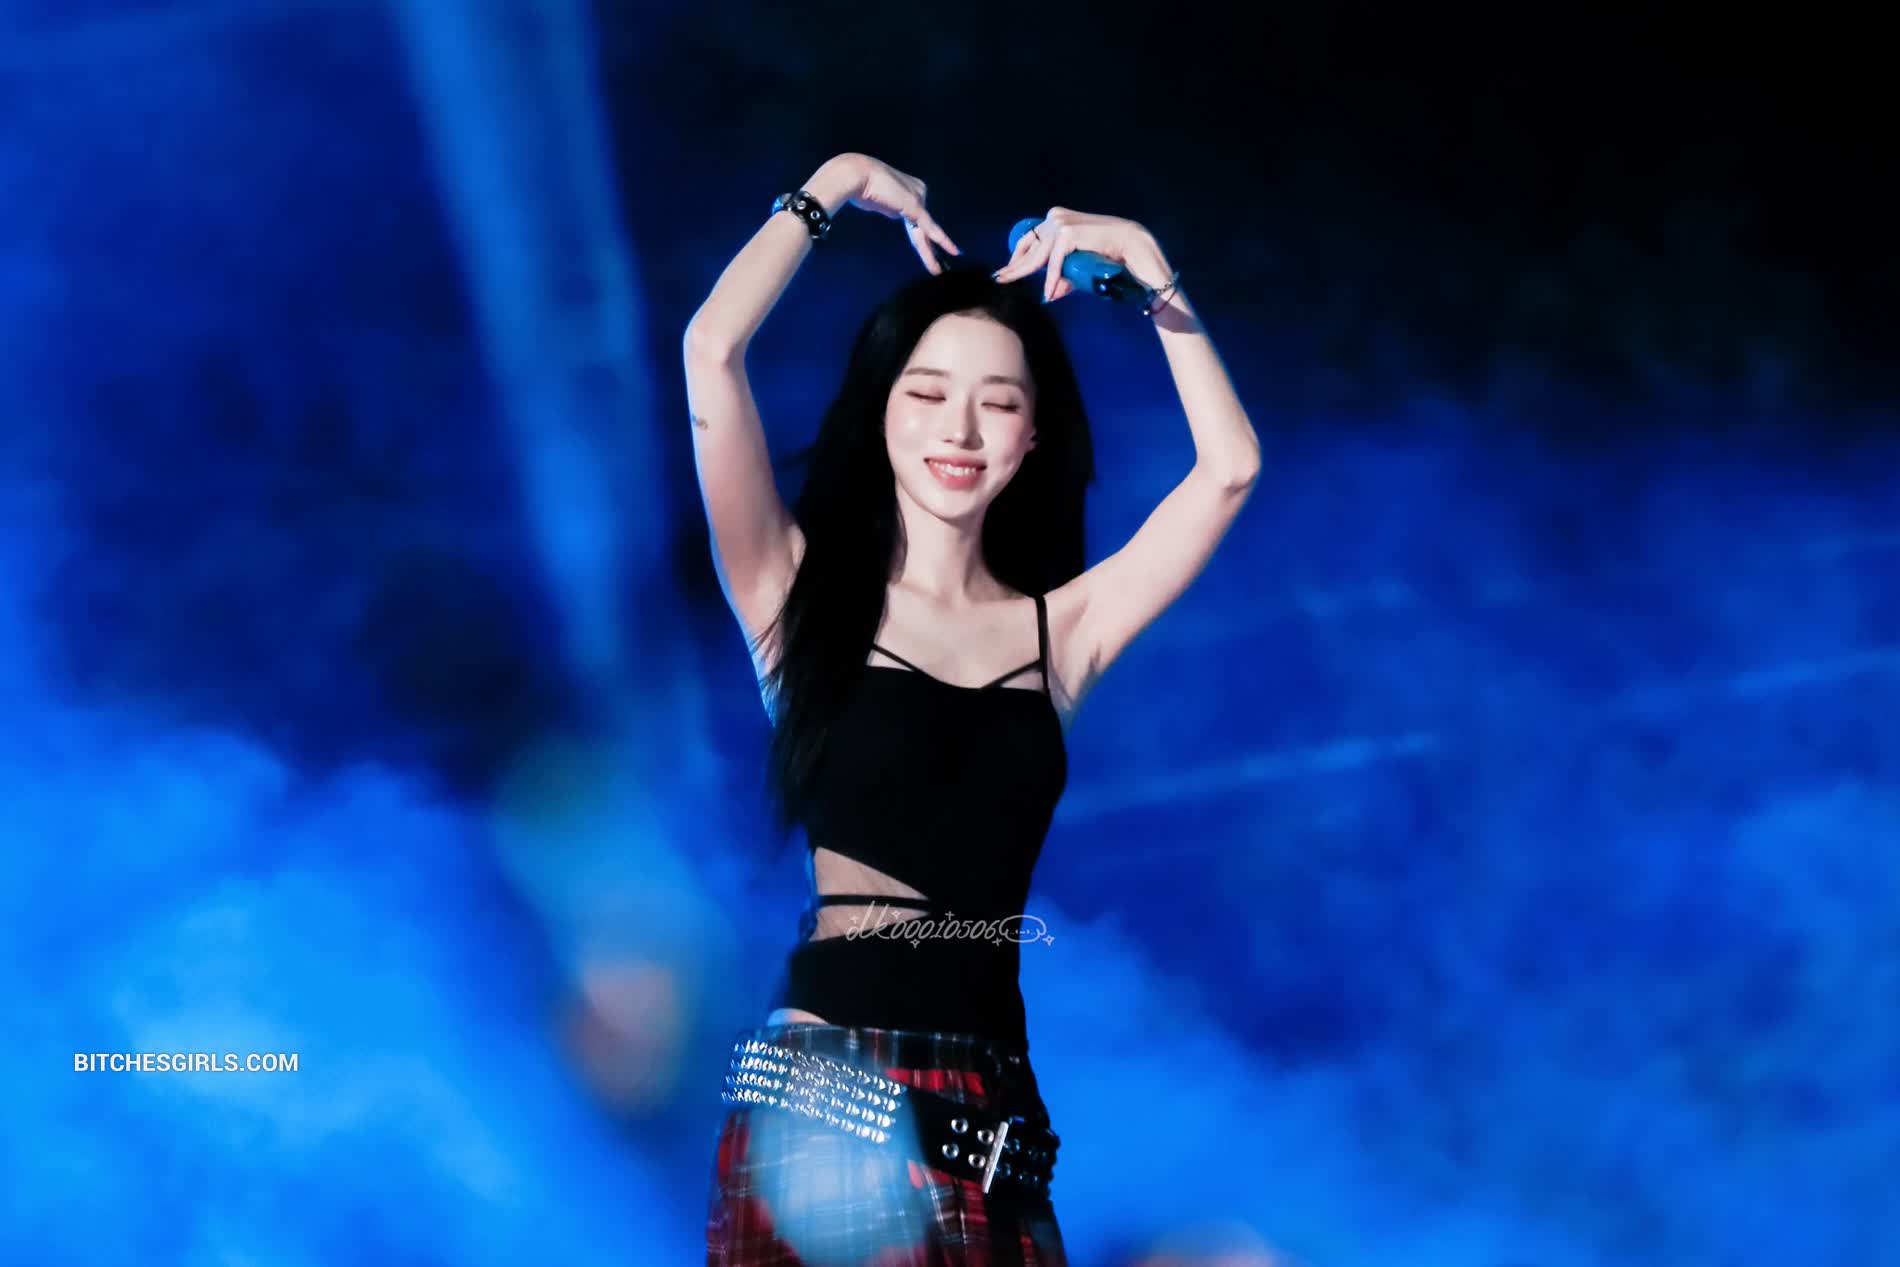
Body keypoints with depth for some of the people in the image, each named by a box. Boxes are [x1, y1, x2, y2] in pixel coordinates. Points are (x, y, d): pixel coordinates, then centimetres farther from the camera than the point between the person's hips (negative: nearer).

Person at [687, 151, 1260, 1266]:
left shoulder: (1058, 628, 9)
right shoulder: (803, 592, 3)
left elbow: (1230, 468, 3)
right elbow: (713, 352, -7)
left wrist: (1145, 262, 6)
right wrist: (840, 186, 3)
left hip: (990, 1108, 3)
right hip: (822, 1088, -3)